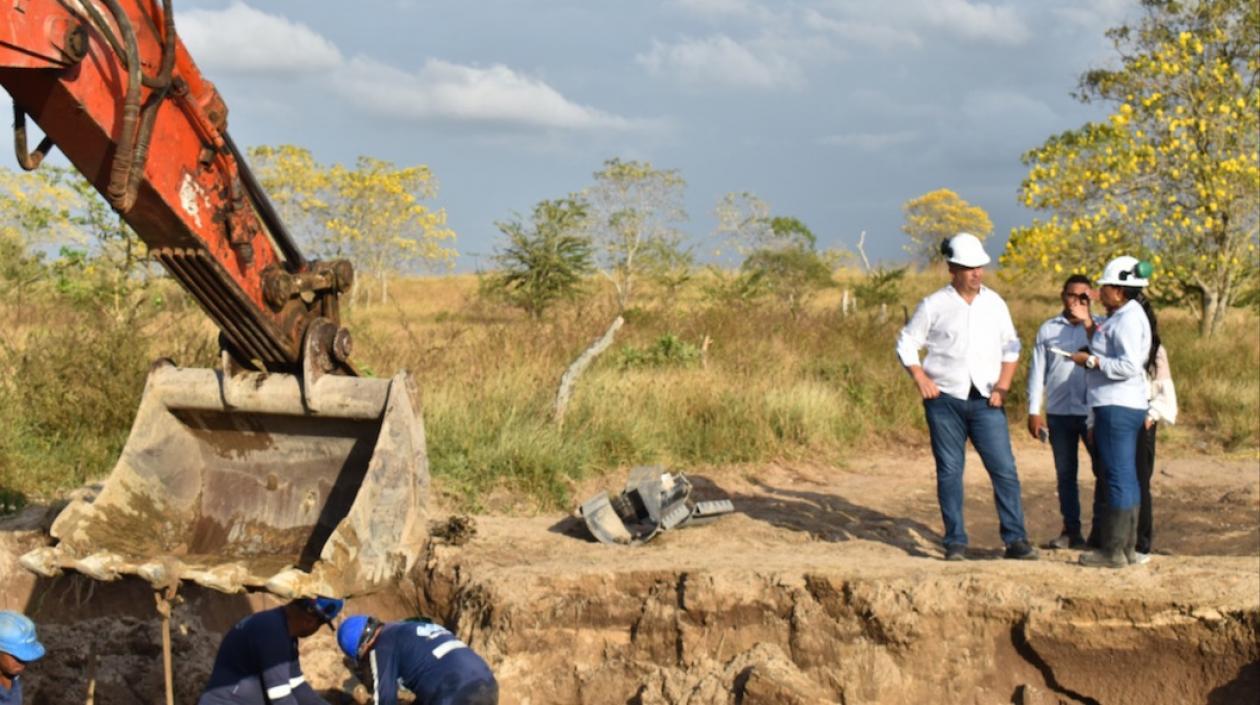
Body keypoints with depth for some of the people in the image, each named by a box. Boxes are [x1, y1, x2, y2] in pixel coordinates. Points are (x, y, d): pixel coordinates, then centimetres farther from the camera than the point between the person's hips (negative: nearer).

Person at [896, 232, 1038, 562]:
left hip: (986, 400, 2)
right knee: (949, 472, 2)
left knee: (1004, 469, -5)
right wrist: (921, 379, -5)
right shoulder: (934, 305, 0)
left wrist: (1003, 386, 4)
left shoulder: (994, 303, 9)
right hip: (945, 399, -2)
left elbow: (1011, 347, 16)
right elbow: (906, 343, 7)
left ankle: (1016, 539, 0)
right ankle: (955, 543, 10)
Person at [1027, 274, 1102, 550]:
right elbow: (1037, 370, 9)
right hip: (1058, 413, 2)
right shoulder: (1048, 329, 9)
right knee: (1065, 474, 9)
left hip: (1092, 411, -2)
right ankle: (1071, 530, 17)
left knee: (1103, 471, -3)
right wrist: (1034, 411, 4)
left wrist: (1088, 324, -19)